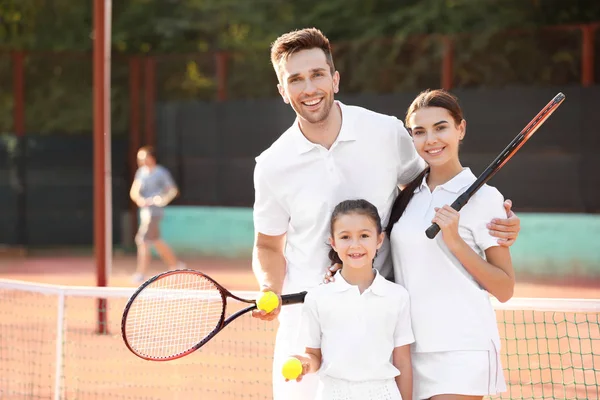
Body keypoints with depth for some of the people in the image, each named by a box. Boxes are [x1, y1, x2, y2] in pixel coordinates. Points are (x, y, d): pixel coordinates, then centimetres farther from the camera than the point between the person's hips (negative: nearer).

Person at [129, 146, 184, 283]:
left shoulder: (161, 173, -9)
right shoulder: (141, 172, 10)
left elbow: (173, 190, -8)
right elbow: (133, 192, 6)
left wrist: (163, 199, -27)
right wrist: (139, 199, -17)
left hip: (154, 211, -8)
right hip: (144, 210, 8)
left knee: (143, 240, -13)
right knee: (156, 241, 16)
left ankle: (140, 274, -10)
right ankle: (176, 265, 30)